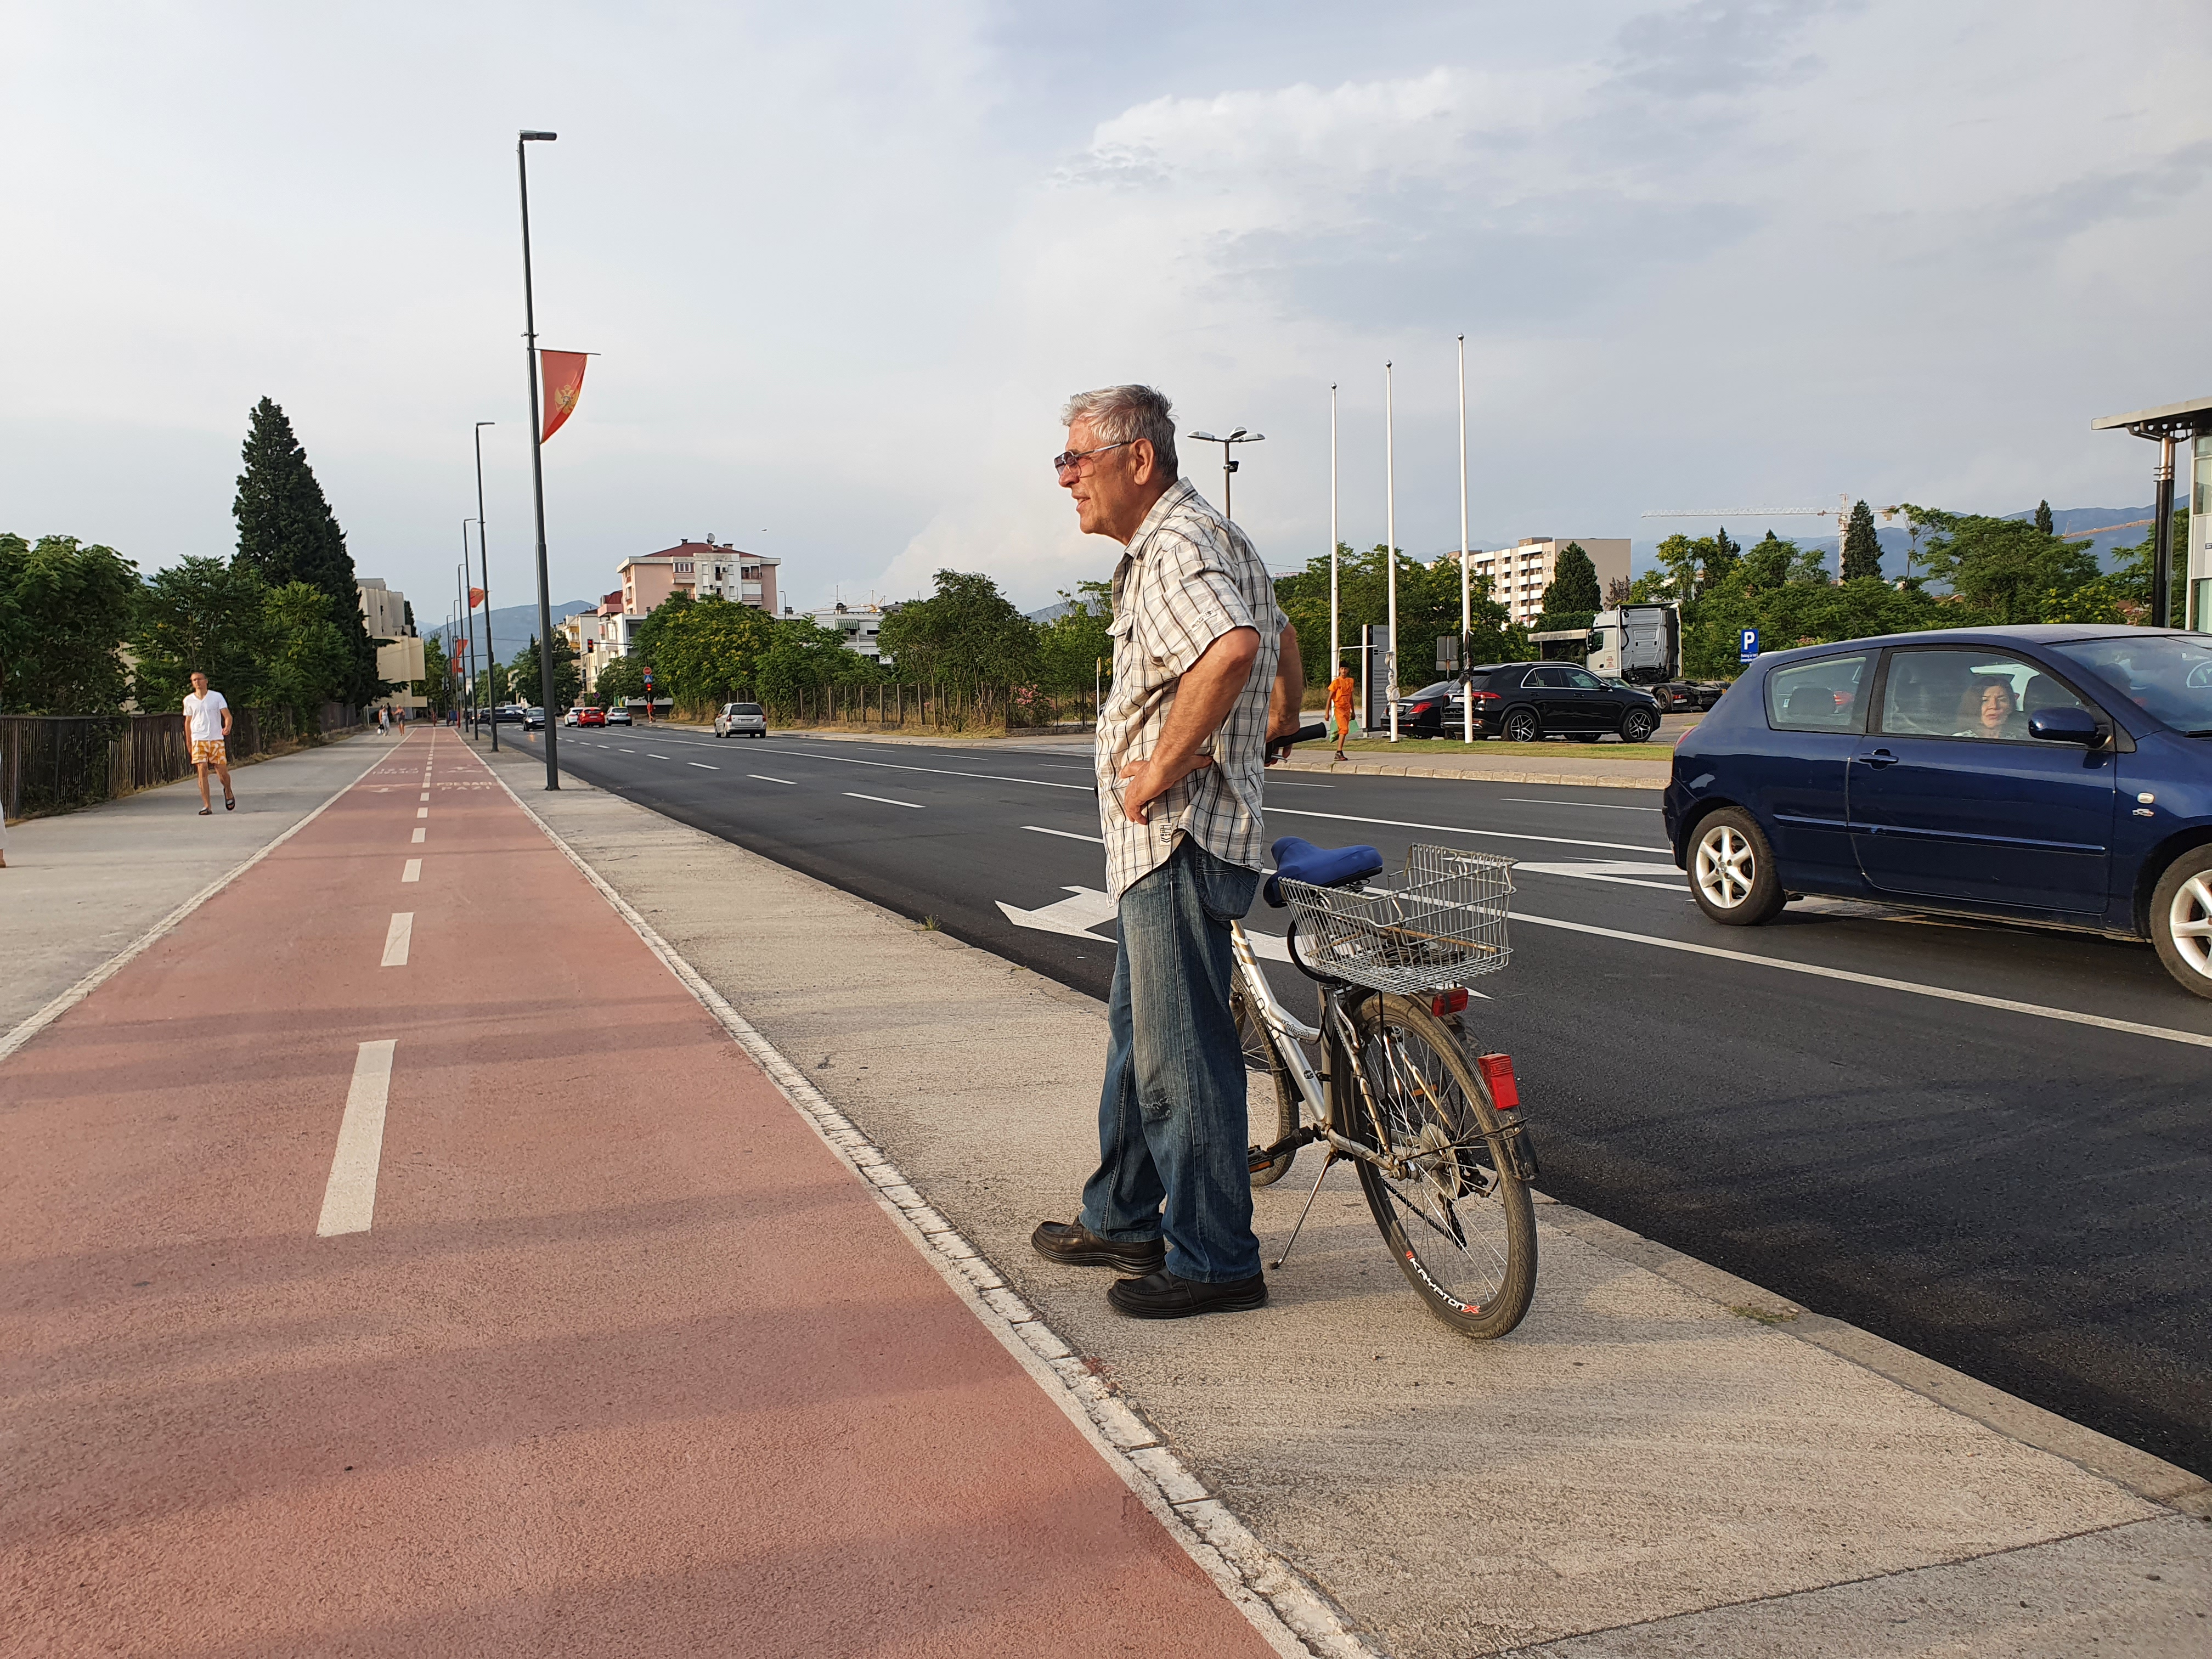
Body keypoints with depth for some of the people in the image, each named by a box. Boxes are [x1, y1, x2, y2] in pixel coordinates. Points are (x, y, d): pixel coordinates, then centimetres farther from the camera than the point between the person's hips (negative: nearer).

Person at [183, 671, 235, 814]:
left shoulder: (217, 696, 2)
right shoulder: (189, 700, 8)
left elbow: (227, 715, -4)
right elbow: (188, 722, 16)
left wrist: (228, 727, -26)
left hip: (217, 739, -1)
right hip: (198, 740, 1)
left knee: (222, 771, -1)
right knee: (202, 771, -10)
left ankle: (228, 792, 32)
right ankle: (207, 805, -8)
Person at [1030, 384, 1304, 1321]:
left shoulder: (1178, 545, -16)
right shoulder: (1185, 542, 19)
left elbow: (1232, 649, -37)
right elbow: (1281, 640, 33)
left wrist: (1159, 772, -28)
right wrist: (1276, 730, 36)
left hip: (1178, 834, -11)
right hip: (1156, 837, 11)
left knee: (1182, 1053, -4)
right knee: (1137, 1032, 19)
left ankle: (1214, 1261, 6)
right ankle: (1124, 1221, 32)